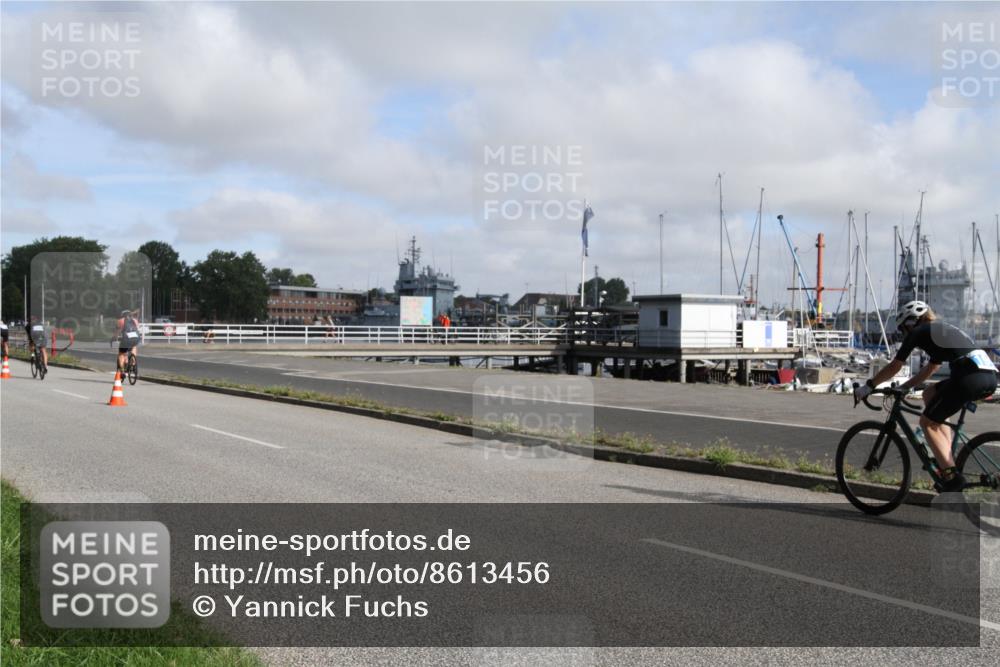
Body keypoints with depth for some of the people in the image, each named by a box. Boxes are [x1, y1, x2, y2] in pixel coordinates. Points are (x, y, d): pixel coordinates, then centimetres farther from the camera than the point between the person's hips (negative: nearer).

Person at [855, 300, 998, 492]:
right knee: (930, 394, 26)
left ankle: (951, 475, -2)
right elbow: (930, 369, 42)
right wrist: (904, 387, 45)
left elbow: (894, 367, 13)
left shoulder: (917, 332, 10)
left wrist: (868, 386, 23)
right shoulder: (941, 331, 33)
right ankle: (947, 458, 21)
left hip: (970, 378, -8)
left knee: (927, 422, 7)